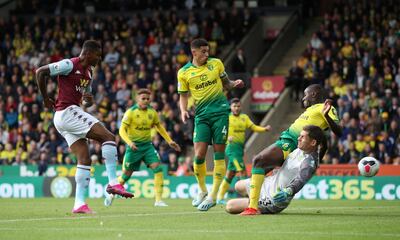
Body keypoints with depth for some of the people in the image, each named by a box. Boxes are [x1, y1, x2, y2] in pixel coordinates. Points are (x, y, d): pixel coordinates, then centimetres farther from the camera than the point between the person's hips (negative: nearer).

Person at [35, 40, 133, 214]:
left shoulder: (88, 72, 18)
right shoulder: (70, 65, -9)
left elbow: (85, 102, 28)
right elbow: (40, 72, -12)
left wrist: (89, 100, 2)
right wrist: (46, 99, -7)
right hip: (67, 112, -10)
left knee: (84, 159, 4)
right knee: (108, 137, -15)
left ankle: (79, 204, 2)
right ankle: (113, 182, -18)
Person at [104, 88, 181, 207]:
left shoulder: (152, 112, 3)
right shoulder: (131, 112, -11)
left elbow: (159, 127, 19)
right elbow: (122, 130, -15)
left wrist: (169, 141, 15)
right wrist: (129, 142, -32)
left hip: (147, 145, 3)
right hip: (134, 146, -3)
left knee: (158, 168, -16)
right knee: (126, 174, 6)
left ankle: (158, 200, -15)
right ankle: (111, 195, 31)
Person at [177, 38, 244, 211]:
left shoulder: (216, 63, 8)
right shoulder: (184, 72, 4)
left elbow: (225, 83, 20)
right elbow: (183, 95, 11)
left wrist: (235, 84, -2)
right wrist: (183, 110, -7)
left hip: (220, 111, 0)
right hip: (201, 115, 0)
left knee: (219, 154, -5)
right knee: (199, 155, -10)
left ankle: (213, 196, -2)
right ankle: (202, 191, 14)